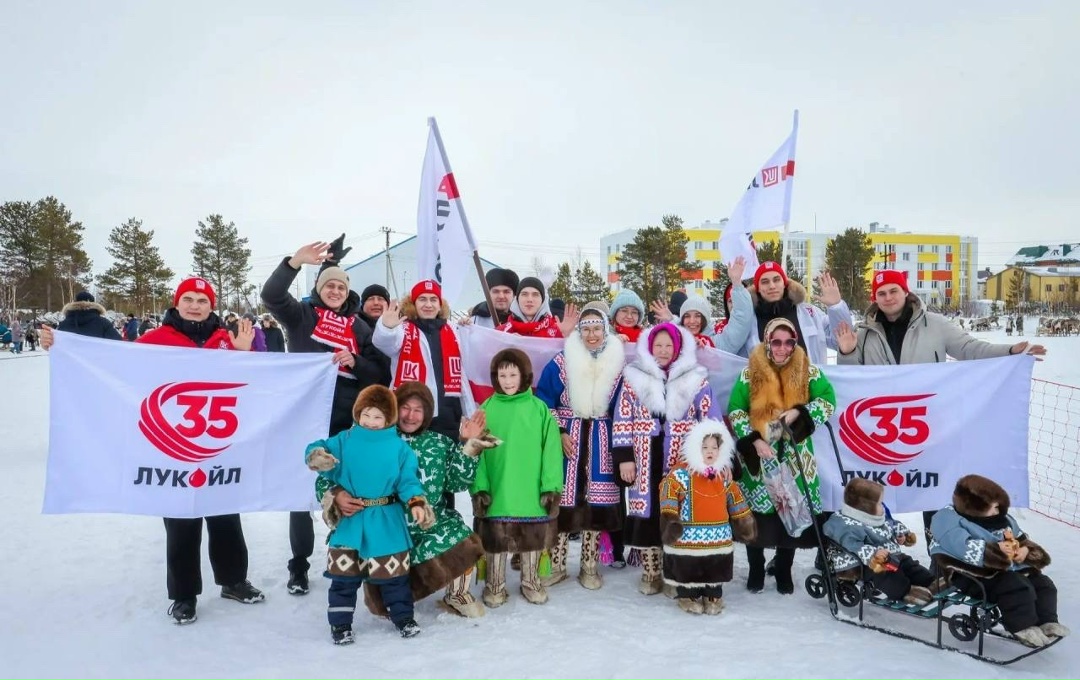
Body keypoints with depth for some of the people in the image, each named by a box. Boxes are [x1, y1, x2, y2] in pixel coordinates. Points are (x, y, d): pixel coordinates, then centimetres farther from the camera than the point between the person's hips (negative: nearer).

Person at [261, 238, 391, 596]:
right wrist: (295, 261, -31)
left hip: (347, 422, 2)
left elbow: (381, 375, 6)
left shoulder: (358, 326, 9)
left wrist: (355, 362, -14)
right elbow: (271, 295, -17)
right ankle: (299, 567, 18)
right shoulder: (301, 314, 3)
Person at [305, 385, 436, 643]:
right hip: (350, 519, 1)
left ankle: (403, 617, 26)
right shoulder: (345, 440, 0)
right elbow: (318, 450, -3)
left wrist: (416, 502, -19)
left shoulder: (398, 447, -2)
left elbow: (408, 478, -5)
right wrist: (317, 457, -27)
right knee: (343, 575, 4)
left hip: (387, 522, 0)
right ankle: (340, 623, 19)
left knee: (393, 573, 9)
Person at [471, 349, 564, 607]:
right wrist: (479, 487, -8)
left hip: (532, 492, 0)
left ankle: (531, 582, 34)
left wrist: (551, 486, -7)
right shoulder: (486, 409, -1)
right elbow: (477, 451, -2)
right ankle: (495, 585, 29)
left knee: (533, 537, 14)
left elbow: (551, 450, -3)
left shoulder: (539, 408, -2)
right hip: (496, 493, 0)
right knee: (495, 538, 10)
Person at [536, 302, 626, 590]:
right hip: (567, 439, -1)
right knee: (563, 500, 0)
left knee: (596, 502, 4)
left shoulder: (617, 363, 2)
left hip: (600, 443, 2)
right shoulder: (562, 361, -4)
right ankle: (556, 566, 12)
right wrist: (559, 432, -9)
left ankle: (590, 567, 17)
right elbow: (543, 401, -2)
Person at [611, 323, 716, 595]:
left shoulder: (696, 379, 3)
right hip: (645, 462, 1)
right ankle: (650, 573, 19)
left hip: (682, 462, 0)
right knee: (646, 513, 5)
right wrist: (624, 458, -4)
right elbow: (622, 419, 2)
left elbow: (710, 419, 4)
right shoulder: (634, 377, 3)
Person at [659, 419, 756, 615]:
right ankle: (687, 595, 25)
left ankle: (713, 596, 33)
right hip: (688, 536, -4)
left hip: (719, 537, 4)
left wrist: (744, 521, 19)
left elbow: (734, 498, 17)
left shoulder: (724, 475, 6)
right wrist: (669, 518, -20)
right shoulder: (680, 473, -12)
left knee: (716, 569, 15)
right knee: (687, 569, 6)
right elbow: (668, 492, -13)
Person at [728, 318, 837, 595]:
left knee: (792, 511, 5)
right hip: (758, 456, -1)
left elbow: (828, 401, -2)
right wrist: (753, 440, -15)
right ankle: (756, 569, 23)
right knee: (757, 512, 4)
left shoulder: (808, 372, 1)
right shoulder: (750, 374, -2)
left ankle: (783, 571, 24)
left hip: (794, 457, 1)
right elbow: (735, 411, -3)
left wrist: (799, 412, -17)